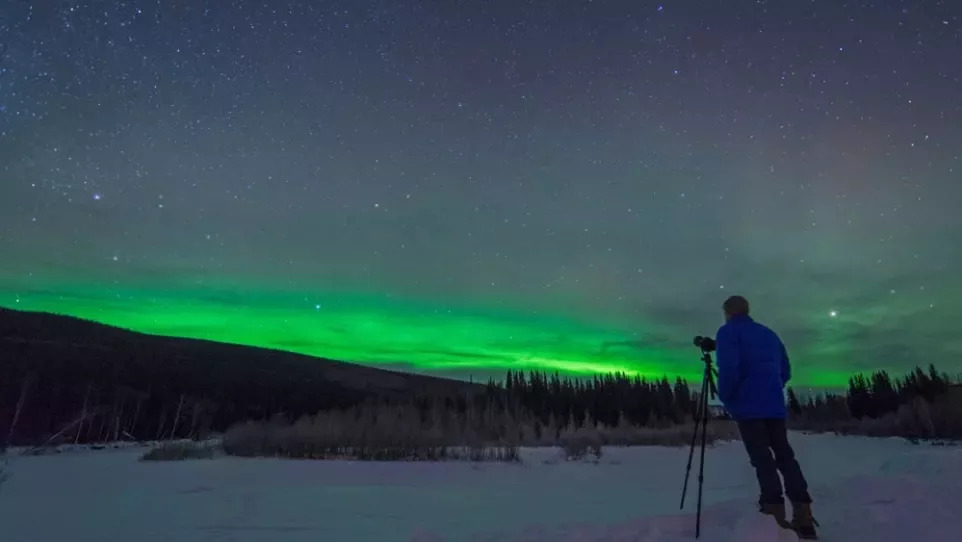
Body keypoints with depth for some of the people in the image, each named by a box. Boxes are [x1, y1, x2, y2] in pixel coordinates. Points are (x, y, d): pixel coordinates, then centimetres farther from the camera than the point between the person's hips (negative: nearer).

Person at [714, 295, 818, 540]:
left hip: (748, 405, -6)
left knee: (760, 456, -5)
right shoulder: (769, 333, 19)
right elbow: (785, 370, 19)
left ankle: (774, 507, -12)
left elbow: (728, 368, -16)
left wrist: (725, 397, -5)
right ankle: (802, 513, 0)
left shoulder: (728, 331, -2)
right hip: (775, 404, 6)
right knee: (784, 453, 7)